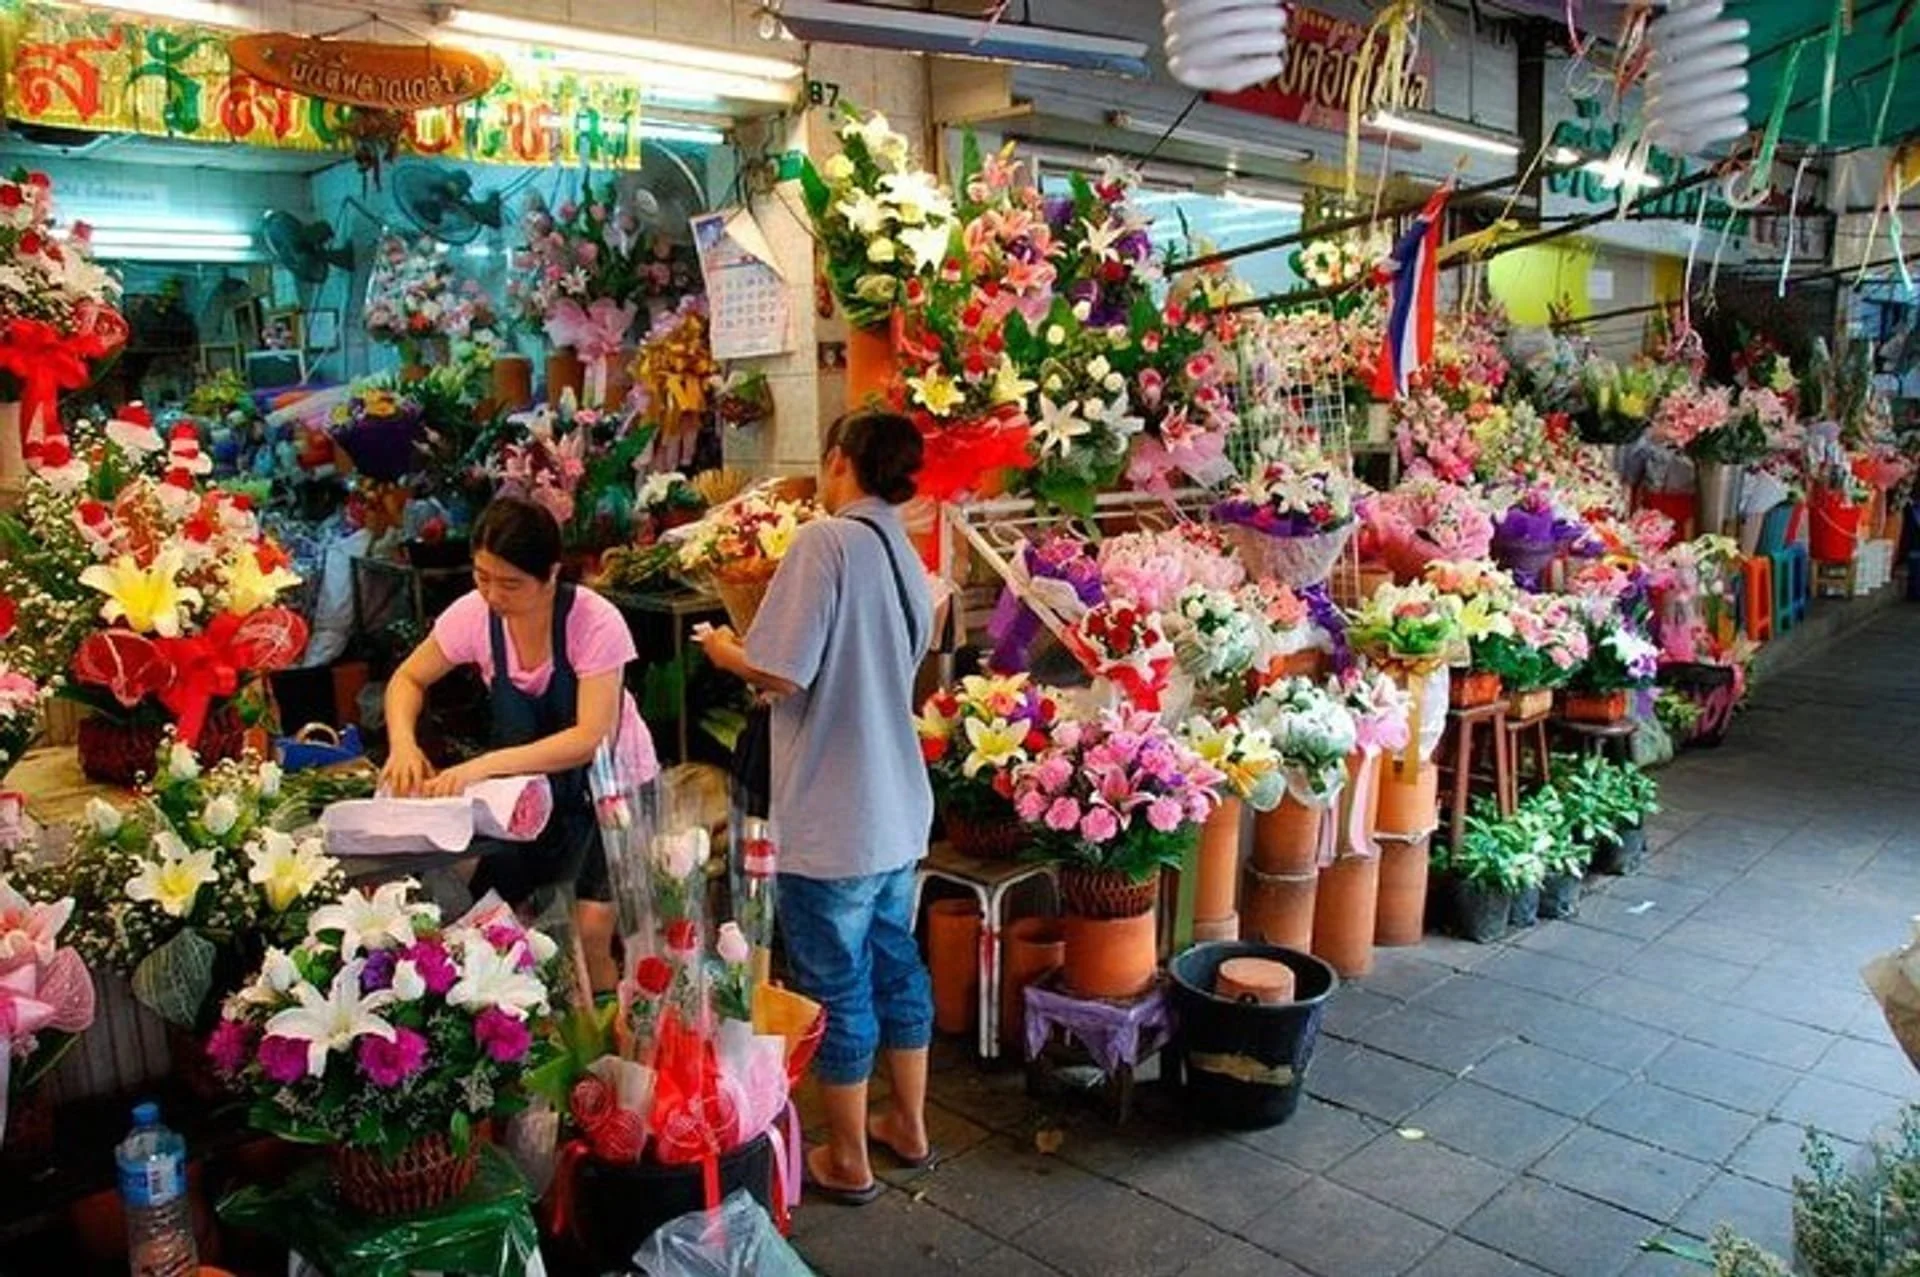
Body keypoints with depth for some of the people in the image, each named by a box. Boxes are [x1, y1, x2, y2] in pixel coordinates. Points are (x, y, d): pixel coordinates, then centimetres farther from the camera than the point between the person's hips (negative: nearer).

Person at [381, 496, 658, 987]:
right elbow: (408, 679, 0)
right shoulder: (475, 613, -15)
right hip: (529, 785, 4)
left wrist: (485, 765, -41)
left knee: (591, 929, -16)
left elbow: (591, 739, -32)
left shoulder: (595, 622, -27)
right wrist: (403, 742, -20)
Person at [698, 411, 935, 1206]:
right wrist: (762, 652, 21)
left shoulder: (826, 540, -16)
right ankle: (909, 1125, 36)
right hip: (897, 807, 8)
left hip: (832, 817, -8)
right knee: (894, 963, 20)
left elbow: (782, 672, -21)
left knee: (835, 986, 7)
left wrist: (725, 652, -1)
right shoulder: (907, 560, 9)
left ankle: (846, 1161, 22)